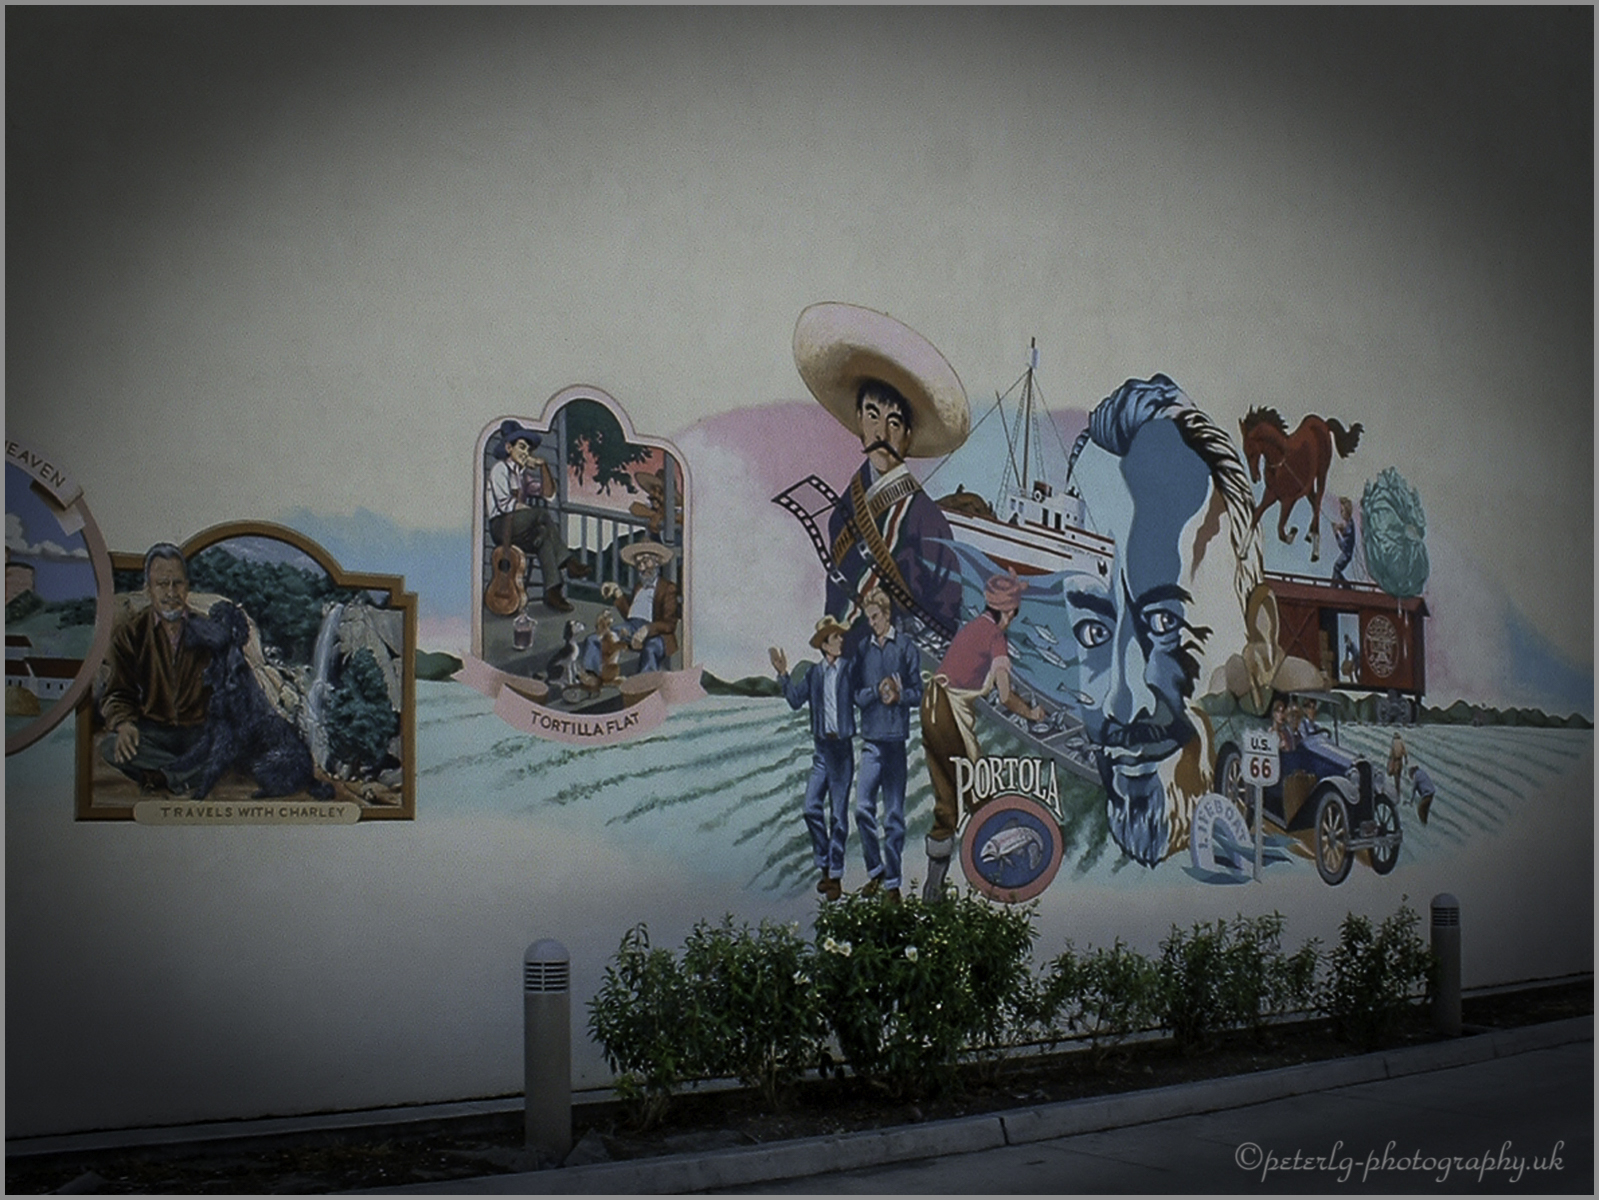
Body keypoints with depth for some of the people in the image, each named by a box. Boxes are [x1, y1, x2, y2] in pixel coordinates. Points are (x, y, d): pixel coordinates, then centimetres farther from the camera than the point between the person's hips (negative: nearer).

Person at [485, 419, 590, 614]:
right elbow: (504, 503, -10)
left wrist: (543, 466, 2)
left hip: (523, 530, 7)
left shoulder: (526, 472, 24)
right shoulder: (500, 469, 3)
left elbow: (548, 492, 12)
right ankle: (566, 562, -35)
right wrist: (536, 512, -16)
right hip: (502, 526, -7)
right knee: (544, 514, -32)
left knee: (545, 536, -27)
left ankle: (553, 590, -40)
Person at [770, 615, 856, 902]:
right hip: (821, 747, 3)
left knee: (838, 813, 1)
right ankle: (824, 866, 15)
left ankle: (836, 875, 9)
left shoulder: (849, 669, -2)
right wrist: (783, 674, -1)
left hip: (842, 746, -3)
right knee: (812, 806, -2)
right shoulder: (814, 672, 9)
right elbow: (796, 700, 8)